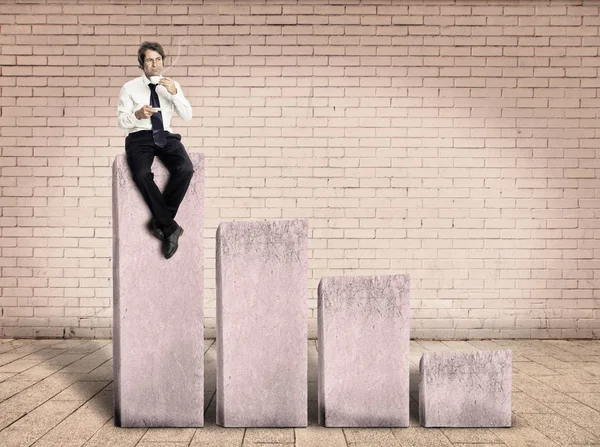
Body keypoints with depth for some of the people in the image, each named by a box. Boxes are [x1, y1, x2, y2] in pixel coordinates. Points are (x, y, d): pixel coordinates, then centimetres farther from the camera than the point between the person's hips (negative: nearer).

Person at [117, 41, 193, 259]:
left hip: (166, 137, 2)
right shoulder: (130, 88, 8)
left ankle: (159, 221, -17)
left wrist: (174, 93, -11)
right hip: (139, 137, -1)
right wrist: (137, 115, -18)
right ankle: (170, 227, -22)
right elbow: (121, 122, 4)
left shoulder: (172, 85, 14)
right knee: (142, 174, -33)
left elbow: (188, 116, 4)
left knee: (186, 169, -30)